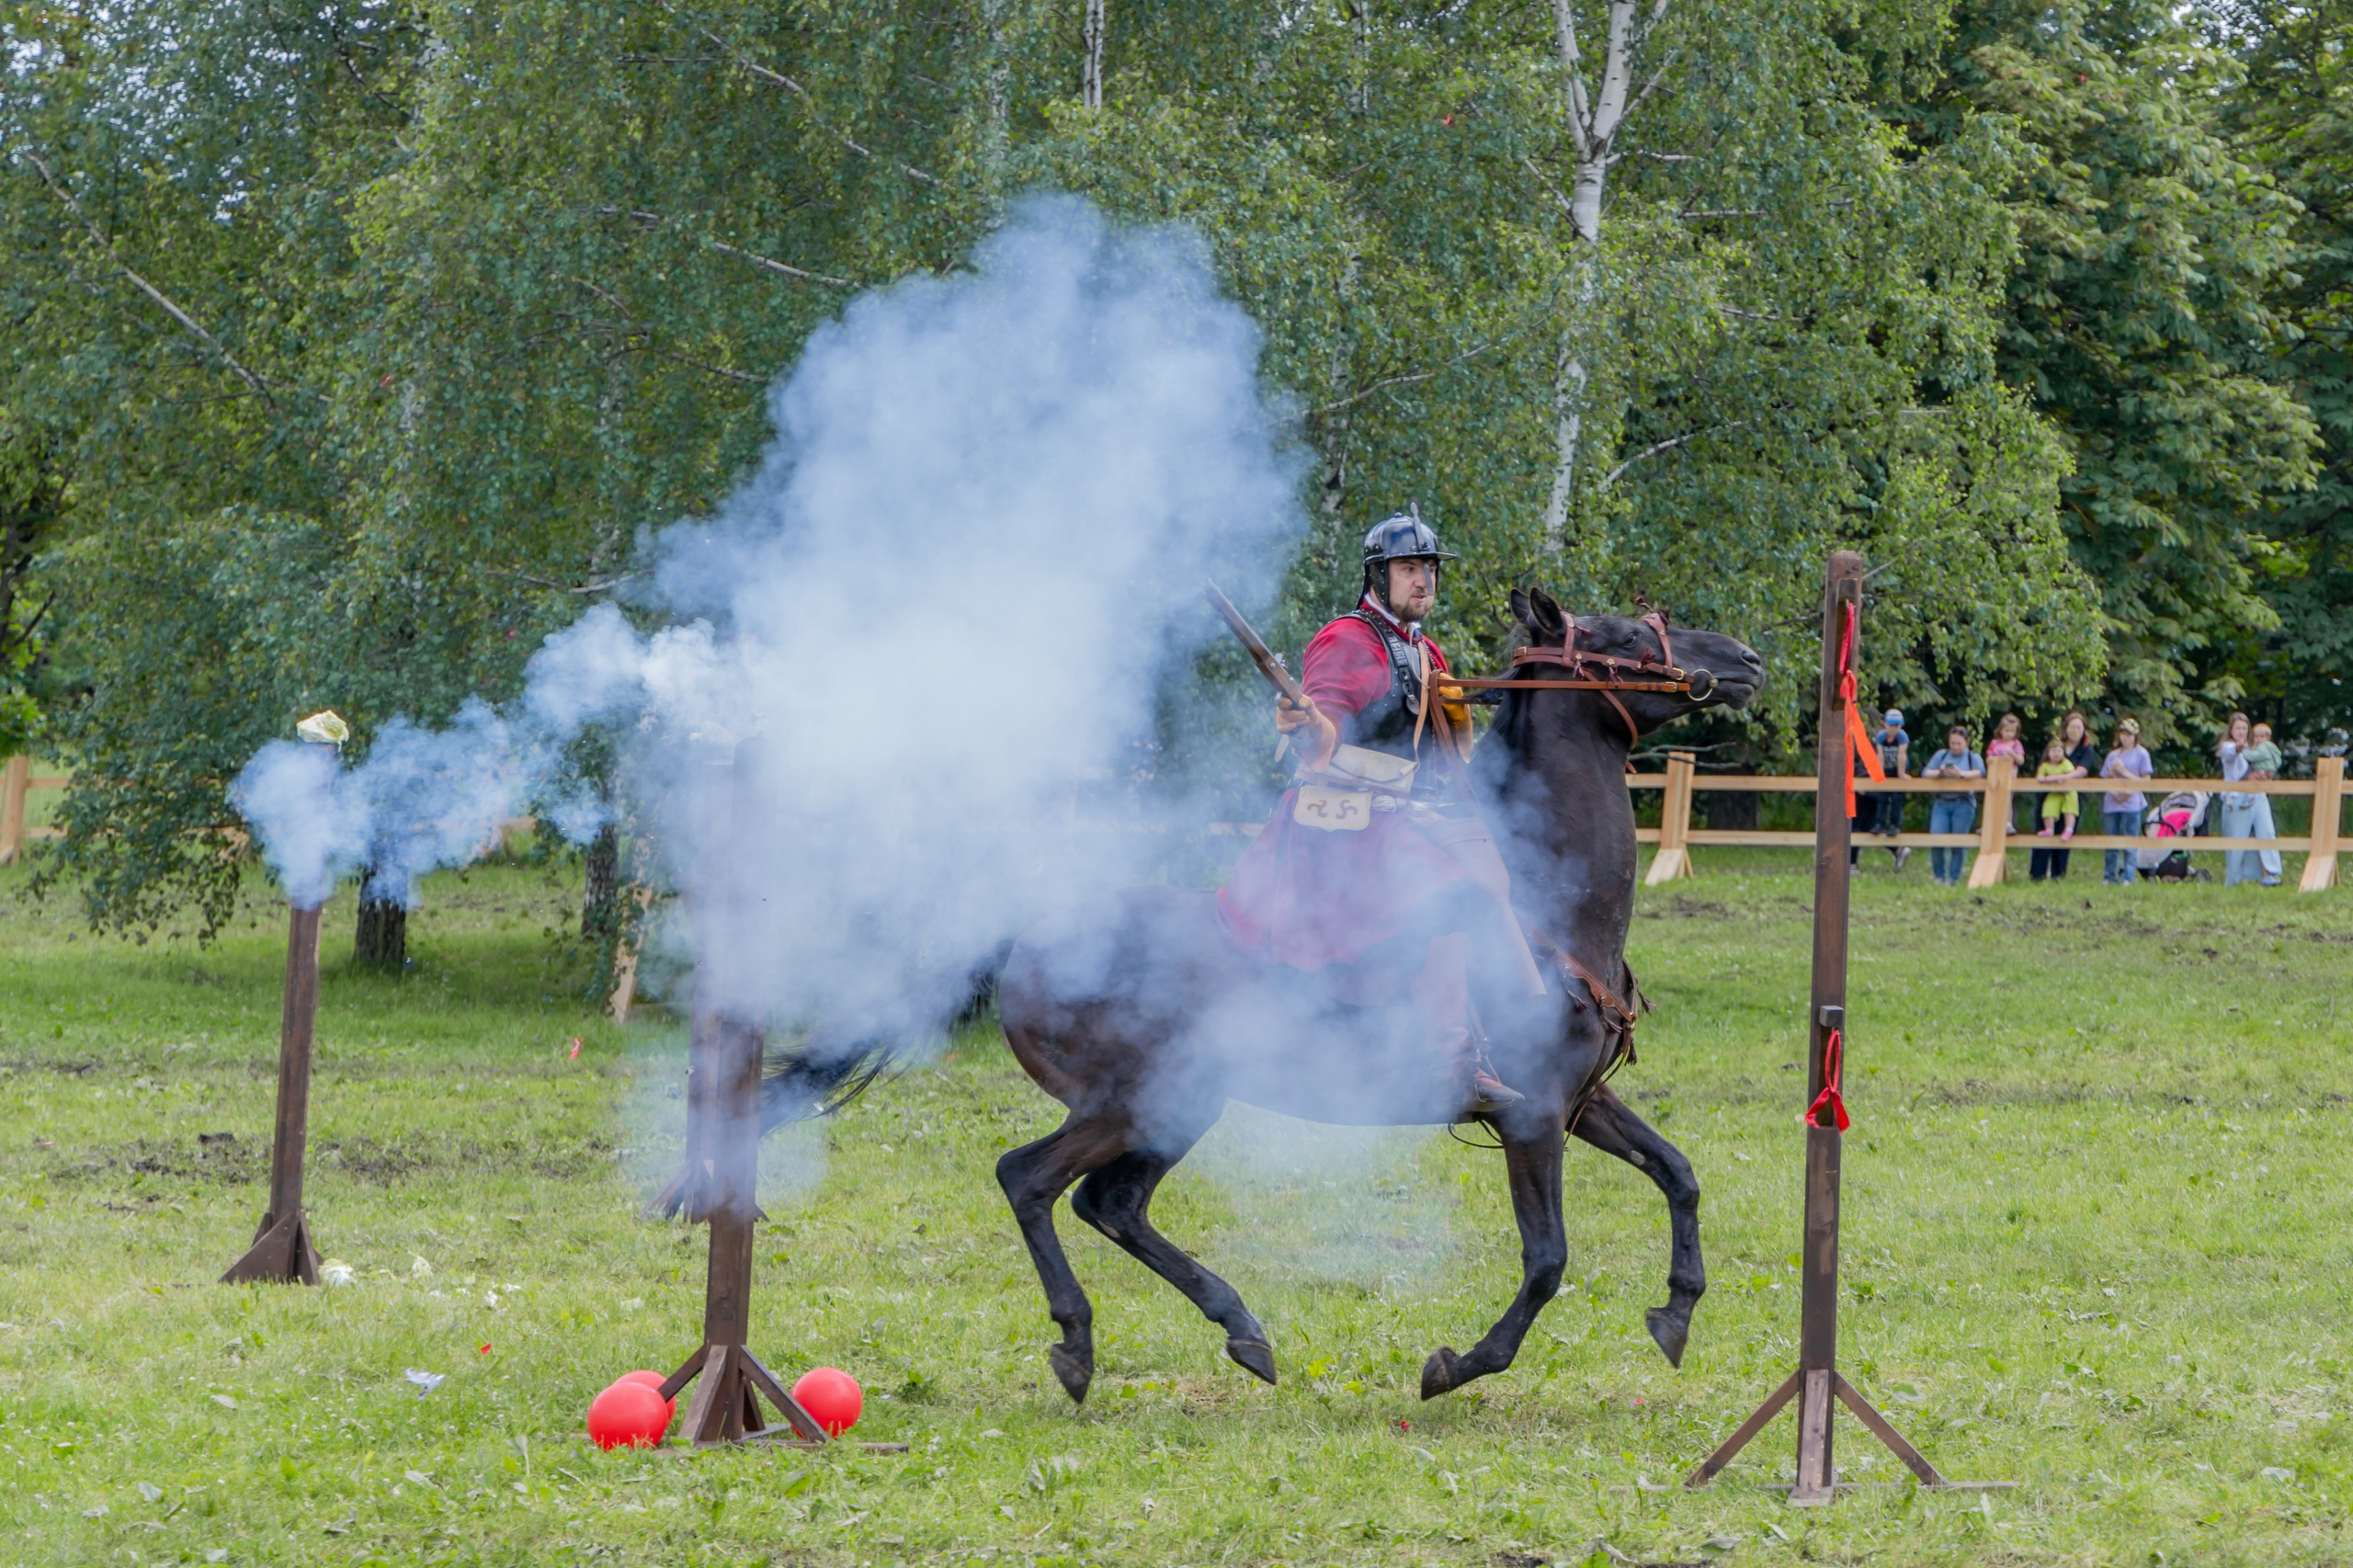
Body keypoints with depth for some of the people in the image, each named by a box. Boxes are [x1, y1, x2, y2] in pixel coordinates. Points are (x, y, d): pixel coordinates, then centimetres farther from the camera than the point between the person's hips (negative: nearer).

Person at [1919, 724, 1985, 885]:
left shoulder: (1973, 757, 7)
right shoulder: (1941, 755, 15)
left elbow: (1980, 772, -13)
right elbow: (1925, 773, 6)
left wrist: (1961, 774, -28)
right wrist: (1940, 772, -15)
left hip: (1963, 804, -2)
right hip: (1941, 804, 2)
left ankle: (1954, 878, 7)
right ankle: (1939, 876, 4)